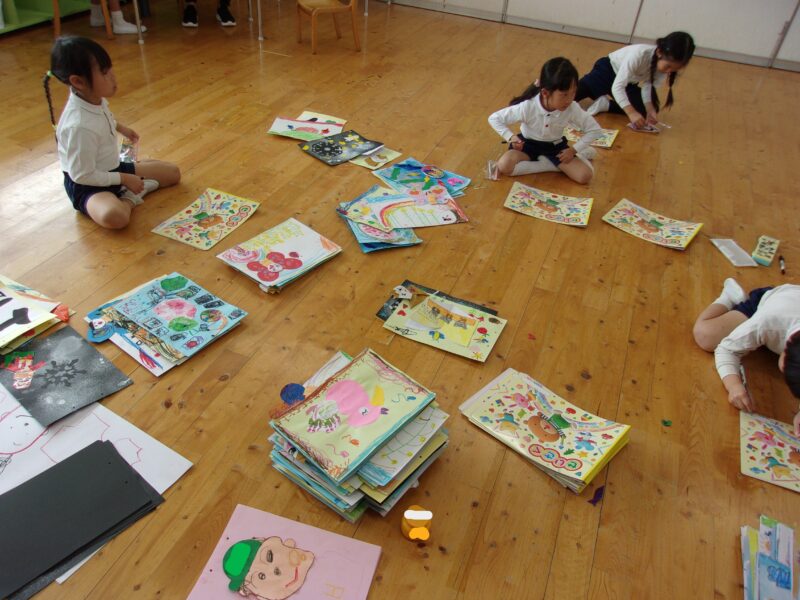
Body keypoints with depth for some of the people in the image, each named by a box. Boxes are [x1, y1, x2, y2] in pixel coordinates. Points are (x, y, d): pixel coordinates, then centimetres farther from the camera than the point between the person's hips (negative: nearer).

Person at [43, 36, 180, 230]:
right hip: (87, 185, -8)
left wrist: (121, 128, 28)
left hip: (112, 169, 8)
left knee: (173, 172, 7)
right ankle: (128, 198, -10)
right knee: (115, 216, -40)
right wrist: (124, 179, -19)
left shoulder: (94, 98, -8)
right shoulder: (80, 126, -32)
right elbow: (82, 175, -25)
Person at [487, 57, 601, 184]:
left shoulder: (572, 109, -24)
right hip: (528, 144, 0)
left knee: (585, 176, -18)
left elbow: (594, 129, -10)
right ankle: (552, 164, -18)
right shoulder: (527, 107, -29)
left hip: (555, 146, 0)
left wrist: (574, 150, -16)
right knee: (504, 166, -32)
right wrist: (510, 137, -25)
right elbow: (494, 118, -17)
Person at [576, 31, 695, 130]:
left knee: (653, 109, -13)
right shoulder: (639, 53, -37)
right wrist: (631, 112, -48)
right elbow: (617, 86, -40)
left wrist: (650, 110, -30)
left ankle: (605, 104, -12)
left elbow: (648, 87, -13)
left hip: (629, 83, 6)